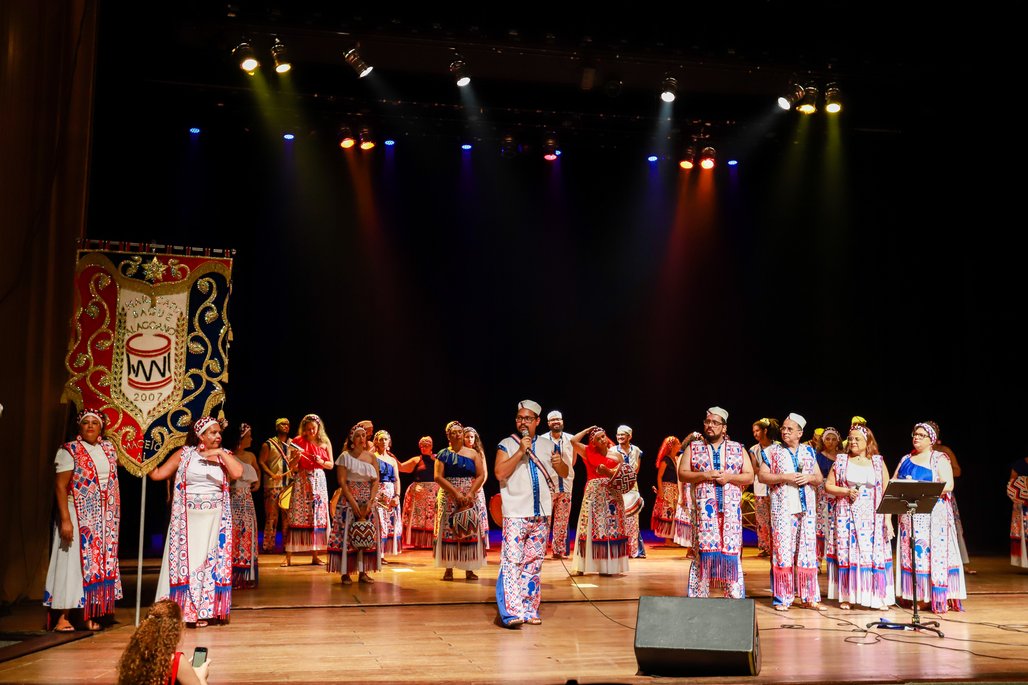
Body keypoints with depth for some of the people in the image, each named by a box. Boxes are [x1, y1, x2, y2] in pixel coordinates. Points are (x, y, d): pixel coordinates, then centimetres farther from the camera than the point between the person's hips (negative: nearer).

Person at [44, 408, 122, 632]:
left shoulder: (108, 448, 10)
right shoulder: (69, 451, -6)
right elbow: (60, 486, -12)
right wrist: (65, 519, -18)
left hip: (104, 517, 6)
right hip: (78, 514, -6)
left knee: (97, 562, 6)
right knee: (74, 561, -6)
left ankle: (89, 616, 11)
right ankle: (62, 617, -2)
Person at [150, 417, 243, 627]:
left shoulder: (224, 455, 6)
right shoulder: (184, 454, 3)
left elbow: (238, 472, -14)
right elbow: (158, 474, 3)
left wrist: (220, 453, -13)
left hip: (214, 519, 1)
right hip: (187, 519, -1)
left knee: (210, 561, 0)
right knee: (185, 560, -1)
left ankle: (203, 610, 7)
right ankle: (179, 610, 6)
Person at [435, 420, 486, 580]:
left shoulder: (473, 454, 7)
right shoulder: (443, 454, 4)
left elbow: (481, 475, 1)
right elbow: (438, 477, -5)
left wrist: (471, 493, -13)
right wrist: (456, 493, -15)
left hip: (470, 499, 1)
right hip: (449, 498, -1)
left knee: (470, 530, -2)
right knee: (449, 530, -3)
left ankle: (469, 569, 2)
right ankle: (448, 568, 1)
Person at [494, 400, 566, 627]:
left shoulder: (547, 445, 13)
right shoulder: (507, 445, 0)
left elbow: (565, 473, 17)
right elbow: (500, 474, -13)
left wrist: (559, 463, -6)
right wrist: (520, 452, -18)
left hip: (542, 514, 5)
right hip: (516, 514, -5)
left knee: (534, 562, 9)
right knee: (512, 560, -13)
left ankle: (529, 609, 16)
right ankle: (512, 611, -17)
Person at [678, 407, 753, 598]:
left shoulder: (738, 449, 11)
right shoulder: (693, 448, 9)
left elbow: (749, 476, 8)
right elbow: (682, 474, 3)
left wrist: (729, 477, -10)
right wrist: (704, 475, -12)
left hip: (731, 509, 1)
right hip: (704, 509, -1)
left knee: (731, 551, -1)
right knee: (703, 549, -4)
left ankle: (735, 597, 4)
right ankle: (698, 595, 2)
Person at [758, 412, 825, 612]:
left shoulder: (808, 452, 13)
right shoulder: (773, 451, 4)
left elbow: (819, 478, 15)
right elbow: (762, 476, -2)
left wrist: (809, 477, -6)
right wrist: (784, 477, -15)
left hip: (806, 508, 3)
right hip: (782, 508, -3)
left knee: (808, 551, 2)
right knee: (782, 550, -5)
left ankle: (809, 597, 9)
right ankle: (782, 599, 0)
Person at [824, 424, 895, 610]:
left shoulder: (878, 462, 8)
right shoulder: (841, 460, 7)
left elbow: (886, 492, 4)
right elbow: (828, 487, 5)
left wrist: (888, 519, -3)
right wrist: (846, 492, -12)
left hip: (872, 518, 0)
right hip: (846, 516, 0)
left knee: (874, 553, -4)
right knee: (846, 553, -1)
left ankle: (878, 597, 1)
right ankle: (845, 596, 5)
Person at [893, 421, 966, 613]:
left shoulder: (939, 459, 1)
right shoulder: (906, 459, 17)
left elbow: (948, 484, -10)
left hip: (933, 514, -5)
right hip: (909, 516, 5)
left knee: (934, 553, -8)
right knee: (911, 553, 2)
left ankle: (940, 597, -7)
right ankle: (917, 595, 6)